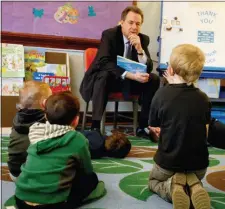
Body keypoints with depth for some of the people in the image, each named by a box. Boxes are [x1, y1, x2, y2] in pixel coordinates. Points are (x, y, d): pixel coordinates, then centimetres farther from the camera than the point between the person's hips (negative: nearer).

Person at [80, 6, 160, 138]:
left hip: (130, 80, 5)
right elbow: (104, 63, -28)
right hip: (104, 78, -4)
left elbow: (148, 68, -10)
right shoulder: (109, 35, -16)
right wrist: (130, 75, -39)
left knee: (154, 79, -16)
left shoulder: (143, 39, -3)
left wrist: (139, 49, -27)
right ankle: (95, 125, -35)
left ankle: (143, 126, -12)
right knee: (104, 75, -38)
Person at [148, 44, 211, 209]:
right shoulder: (203, 98, -7)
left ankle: (172, 187, -5)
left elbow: (153, 127, -3)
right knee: (193, 179, 37)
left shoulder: (162, 94, -16)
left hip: (168, 162, -2)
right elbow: (205, 133, 4)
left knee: (154, 181, 30)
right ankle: (195, 186, 0)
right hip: (199, 164, 3)